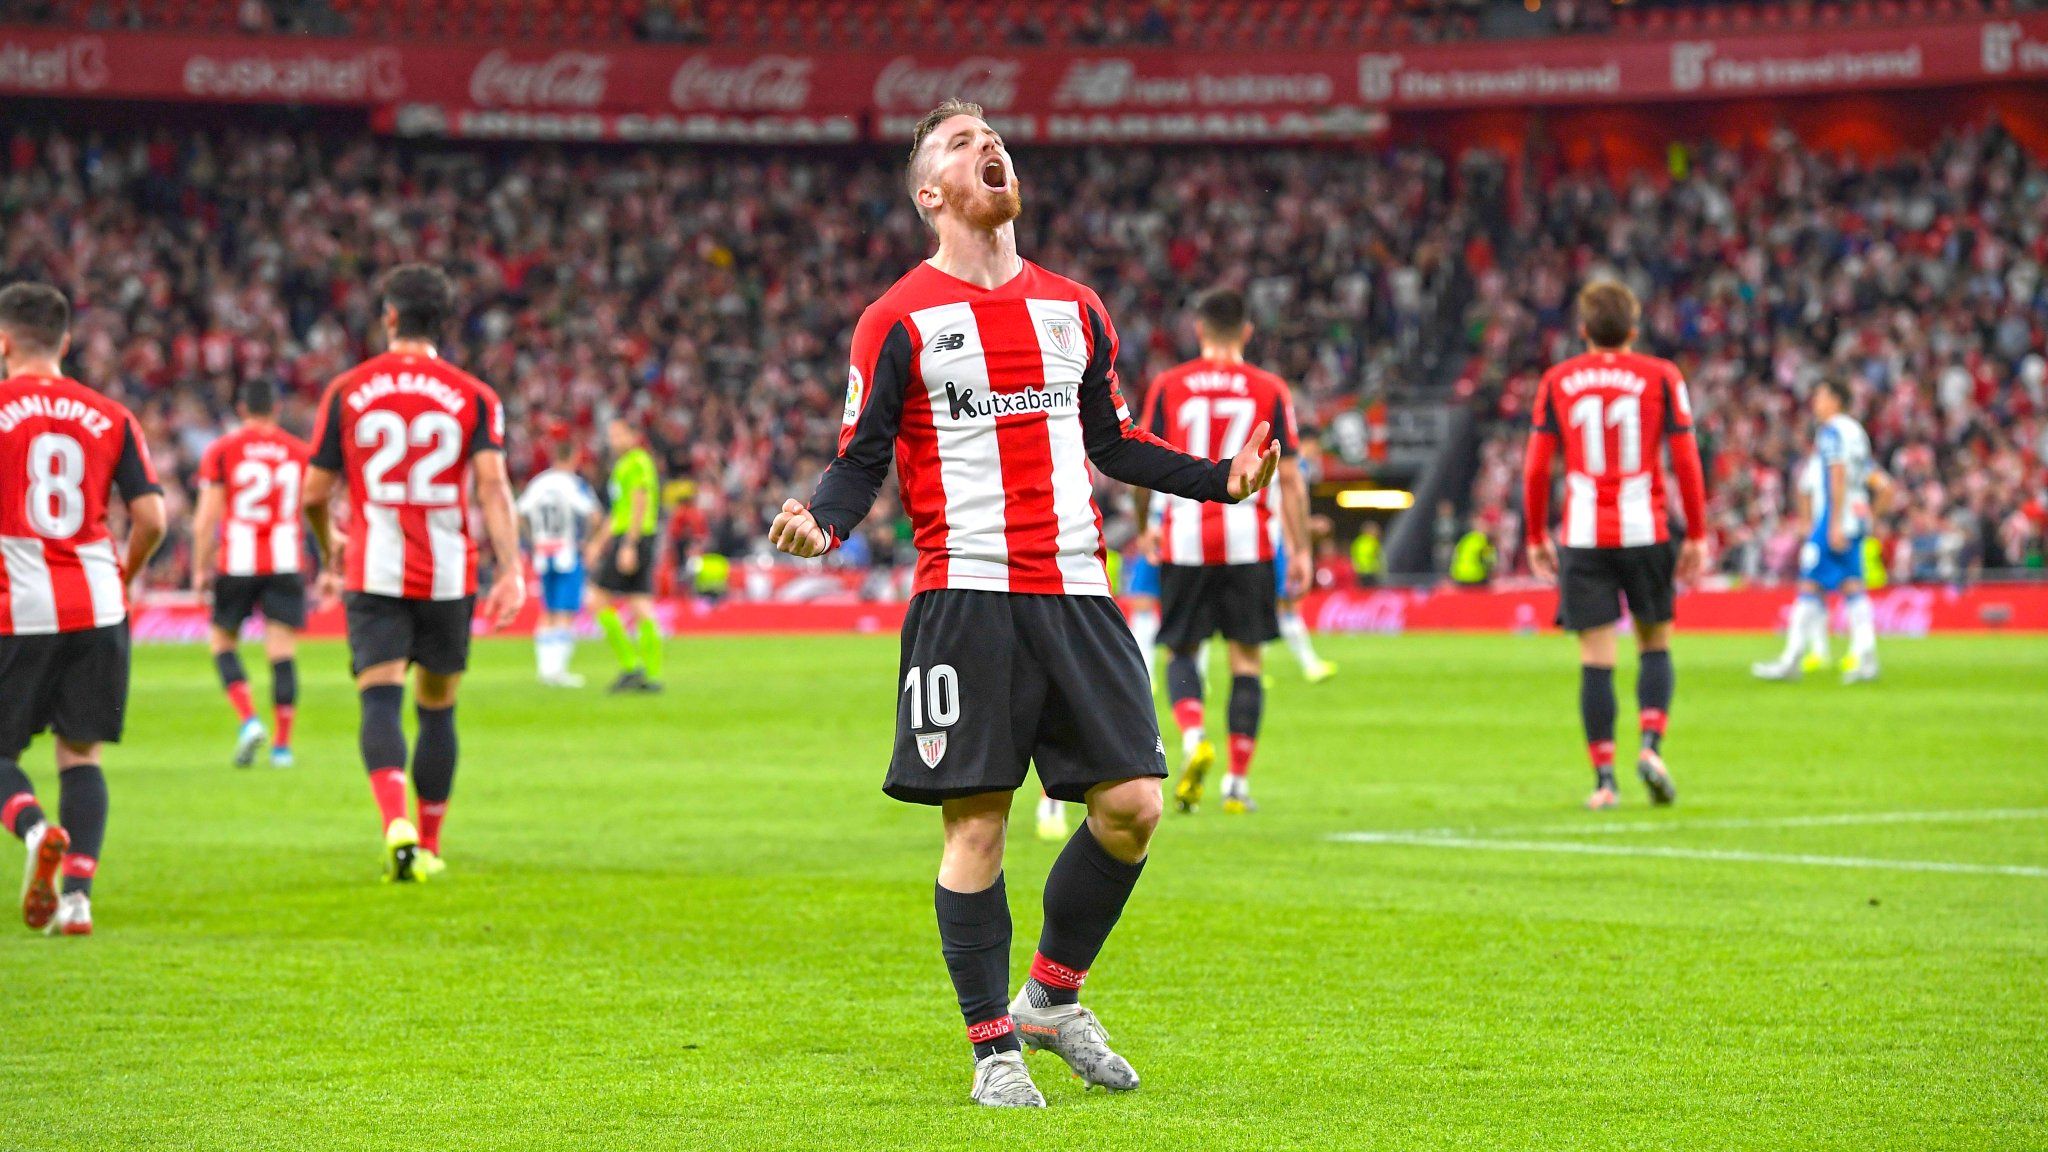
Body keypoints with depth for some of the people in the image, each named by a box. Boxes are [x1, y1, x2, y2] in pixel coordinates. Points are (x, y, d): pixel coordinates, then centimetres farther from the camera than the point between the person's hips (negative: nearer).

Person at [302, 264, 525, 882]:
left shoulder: (348, 390, 3)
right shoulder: (473, 396, 2)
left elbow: (315, 492, 6)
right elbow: (492, 484, -11)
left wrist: (329, 552, 25)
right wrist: (511, 570, -14)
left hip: (373, 575, -1)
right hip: (448, 574, 1)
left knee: (381, 702, -8)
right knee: (438, 711, 14)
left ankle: (397, 824, -32)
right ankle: (428, 846, 21)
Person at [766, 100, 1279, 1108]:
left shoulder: (1073, 309, 16)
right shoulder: (900, 320, 2)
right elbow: (861, 458, 1)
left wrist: (1219, 480, 13)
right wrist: (822, 521, -19)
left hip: (1074, 591, 4)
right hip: (963, 597, -4)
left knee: (1132, 805, -3)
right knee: (976, 822, -5)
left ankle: (1053, 996, 18)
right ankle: (996, 1048, 6)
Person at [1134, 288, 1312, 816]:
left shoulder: (1167, 387, 2)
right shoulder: (1270, 390, 2)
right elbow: (1290, 477, 0)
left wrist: (1142, 529, 19)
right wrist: (1301, 550, 3)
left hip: (1185, 541, 0)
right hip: (1248, 542, 0)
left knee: (1183, 650, 12)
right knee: (1247, 658, 8)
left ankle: (1194, 737, -16)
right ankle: (1238, 781, 5)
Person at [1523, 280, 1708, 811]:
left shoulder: (1557, 382, 4)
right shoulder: (1661, 377, 2)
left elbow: (1536, 468, 4)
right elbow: (1686, 462, -1)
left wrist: (1536, 537, 13)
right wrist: (1697, 535, 5)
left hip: (1583, 537, 0)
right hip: (1645, 530, 0)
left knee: (1596, 660, 0)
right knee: (1655, 645, 15)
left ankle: (1604, 778, -2)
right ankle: (1651, 746, -5)